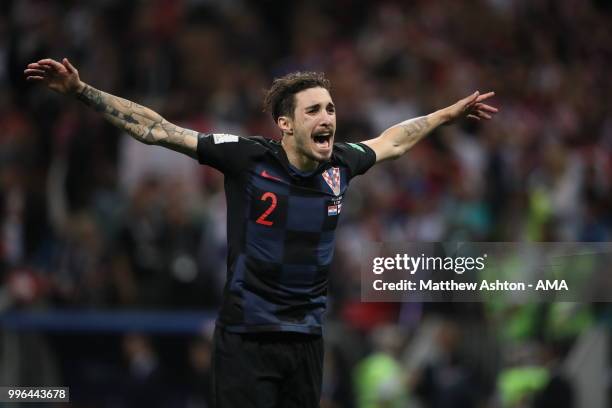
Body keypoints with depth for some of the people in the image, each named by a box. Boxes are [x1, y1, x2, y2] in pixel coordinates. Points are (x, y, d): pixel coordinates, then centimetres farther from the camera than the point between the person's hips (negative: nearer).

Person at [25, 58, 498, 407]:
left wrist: (450, 113, 35)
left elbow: (391, 141, 24)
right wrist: (81, 90, -14)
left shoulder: (341, 164, 1)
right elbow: (155, 129, -10)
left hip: (307, 336, 5)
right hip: (247, 336, -5)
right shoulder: (248, 158, -12)